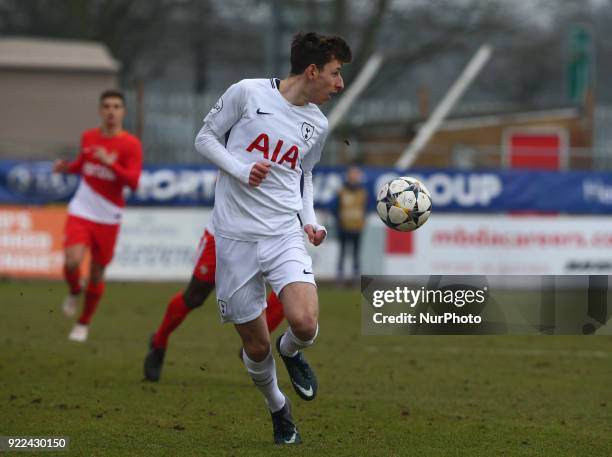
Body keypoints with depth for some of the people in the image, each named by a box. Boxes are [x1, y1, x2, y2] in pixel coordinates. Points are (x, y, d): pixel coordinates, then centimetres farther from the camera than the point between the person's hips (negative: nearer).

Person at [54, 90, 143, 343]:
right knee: (72, 262, -21)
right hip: (81, 211, 2)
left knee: (97, 274, 6)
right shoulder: (88, 137, 6)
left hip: (108, 218, -2)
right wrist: (67, 167, 4)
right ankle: (74, 292, 14)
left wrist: (110, 163, -29)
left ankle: (83, 324, 26)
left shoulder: (130, 144, -7)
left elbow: (133, 182, -17)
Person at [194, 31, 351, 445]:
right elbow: (205, 137, 3)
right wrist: (240, 169, -14)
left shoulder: (318, 125, 8)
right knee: (256, 345, 3)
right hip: (236, 238, -2)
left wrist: (310, 222, 7)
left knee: (305, 324, -22)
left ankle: (290, 351, 15)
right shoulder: (248, 93, -6)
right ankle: (278, 409, 32)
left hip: (285, 235, 2)